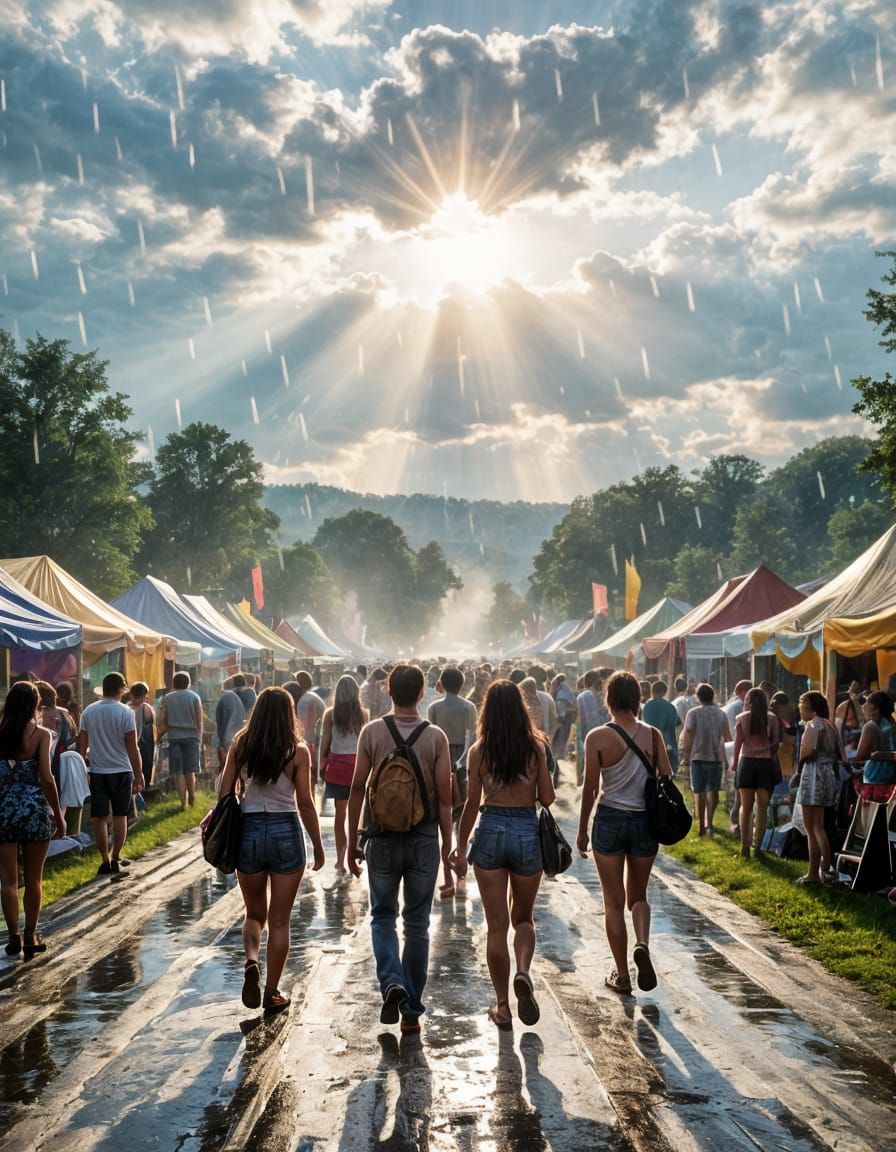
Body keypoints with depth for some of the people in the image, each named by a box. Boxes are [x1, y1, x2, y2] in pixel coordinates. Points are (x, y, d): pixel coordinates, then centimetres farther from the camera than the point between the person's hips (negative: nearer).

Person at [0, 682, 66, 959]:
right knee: (34, 879, 10)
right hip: (34, 808, -2)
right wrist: (58, 815, -4)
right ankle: (30, 936, 16)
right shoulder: (40, 734, -7)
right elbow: (46, 778, -11)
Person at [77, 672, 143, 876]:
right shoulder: (125, 712, -10)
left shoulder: (88, 711, 1)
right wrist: (139, 776, -3)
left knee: (99, 818, 7)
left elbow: (82, 746, 5)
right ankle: (115, 858, 13)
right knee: (120, 816, 11)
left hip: (97, 772, 2)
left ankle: (105, 860, 8)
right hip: (121, 771, -2)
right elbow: (132, 748, -10)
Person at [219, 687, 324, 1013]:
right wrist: (318, 846, 3)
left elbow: (224, 796, 1)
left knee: (255, 914, 20)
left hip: (247, 830, 2)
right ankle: (272, 993, 15)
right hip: (286, 833, -2)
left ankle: (251, 963, -5)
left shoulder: (239, 746, -1)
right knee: (279, 921, 10)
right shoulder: (297, 751, -7)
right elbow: (305, 804, -6)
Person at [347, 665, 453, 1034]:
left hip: (382, 835, 0)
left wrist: (352, 841, 5)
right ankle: (412, 1010, 15)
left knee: (383, 916, 16)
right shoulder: (436, 737, -4)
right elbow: (444, 796, -5)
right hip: (424, 837, 1)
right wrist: (447, 845, 5)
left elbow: (358, 789, -3)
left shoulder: (372, 732, -5)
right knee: (417, 924, 11)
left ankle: (392, 983, -7)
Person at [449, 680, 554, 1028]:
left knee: (497, 925, 8)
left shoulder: (479, 751, -3)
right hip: (528, 832, 1)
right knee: (523, 917, 20)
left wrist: (461, 847, 8)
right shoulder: (536, 747, -3)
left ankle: (502, 1006, 13)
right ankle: (523, 972, -7)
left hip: (491, 832, 0)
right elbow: (547, 798, -2)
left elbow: (472, 803, -1)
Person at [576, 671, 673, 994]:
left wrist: (582, 830, 3)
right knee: (638, 896, 20)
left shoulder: (598, 737, -9)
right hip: (645, 822, 2)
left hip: (610, 819, -2)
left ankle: (622, 976, 14)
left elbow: (590, 788, -6)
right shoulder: (653, 735, -2)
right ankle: (642, 944, -7)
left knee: (614, 902, 9)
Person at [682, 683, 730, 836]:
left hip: (698, 756, -2)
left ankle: (701, 825, 6)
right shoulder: (721, 714, 4)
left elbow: (688, 736, -8)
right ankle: (708, 823, 6)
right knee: (712, 791, 13)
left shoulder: (693, 713, -6)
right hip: (717, 756, 2)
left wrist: (686, 755, 1)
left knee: (699, 792, 5)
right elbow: (728, 736, 7)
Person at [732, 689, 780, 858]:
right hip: (766, 763, 0)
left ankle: (745, 845, -2)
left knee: (746, 806, 6)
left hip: (747, 762, 0)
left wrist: (735, 762, 8)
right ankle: (757, 843, 10)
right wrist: (772, 757, 11)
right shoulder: (772, 718, 0)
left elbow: (738, 743, -1)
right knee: (762, 806, 9)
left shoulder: (742, 718, 0)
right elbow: (776, 742, -1)